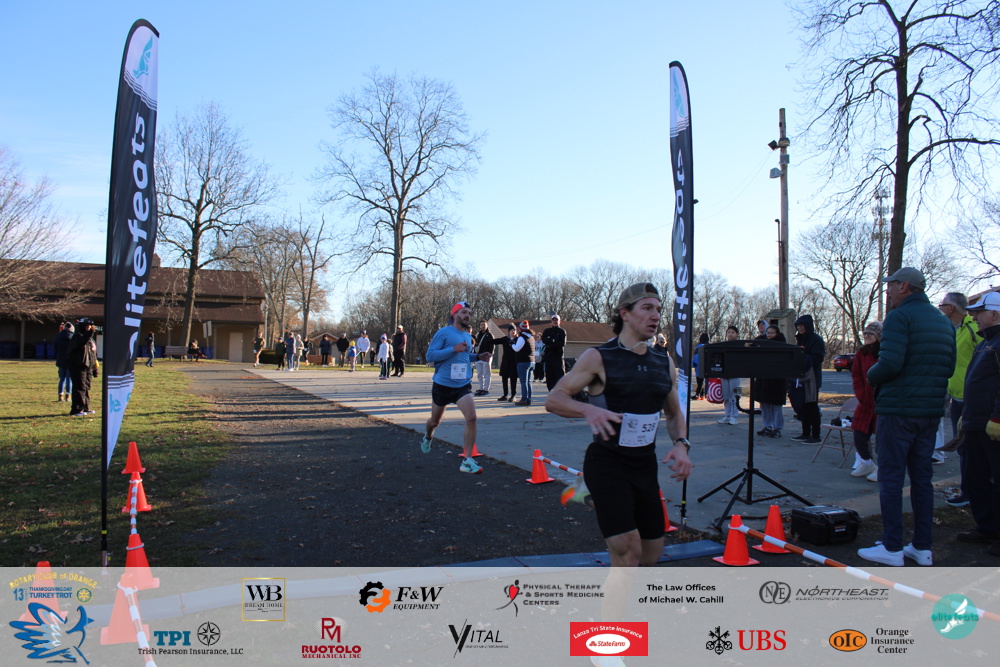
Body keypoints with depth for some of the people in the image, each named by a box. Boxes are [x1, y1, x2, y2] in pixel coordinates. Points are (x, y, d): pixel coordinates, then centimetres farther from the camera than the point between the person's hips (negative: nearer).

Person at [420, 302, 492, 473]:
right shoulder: (444, 332, -9)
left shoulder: (468, 337, 11)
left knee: (471, 417, -19)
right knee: (435, 420, 16)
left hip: (463, 385, 4)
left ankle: (468, 461, -13)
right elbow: (430, 355, -16)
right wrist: (454, 349, -24)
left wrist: (478, 357, 6)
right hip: (443, 385, -3)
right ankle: (428, 437, 54)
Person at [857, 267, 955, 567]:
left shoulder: (899, 317, -13)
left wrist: (872, 376, -4)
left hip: (898, 410, -8)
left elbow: (889, 363, -22)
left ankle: (892, 548, 3)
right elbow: (950, 368, 14)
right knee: (922, 477, 13)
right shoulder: (944, 321, 13)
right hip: (931, 411, 8)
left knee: (891, 478, -1)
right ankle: (923, 547, 18)